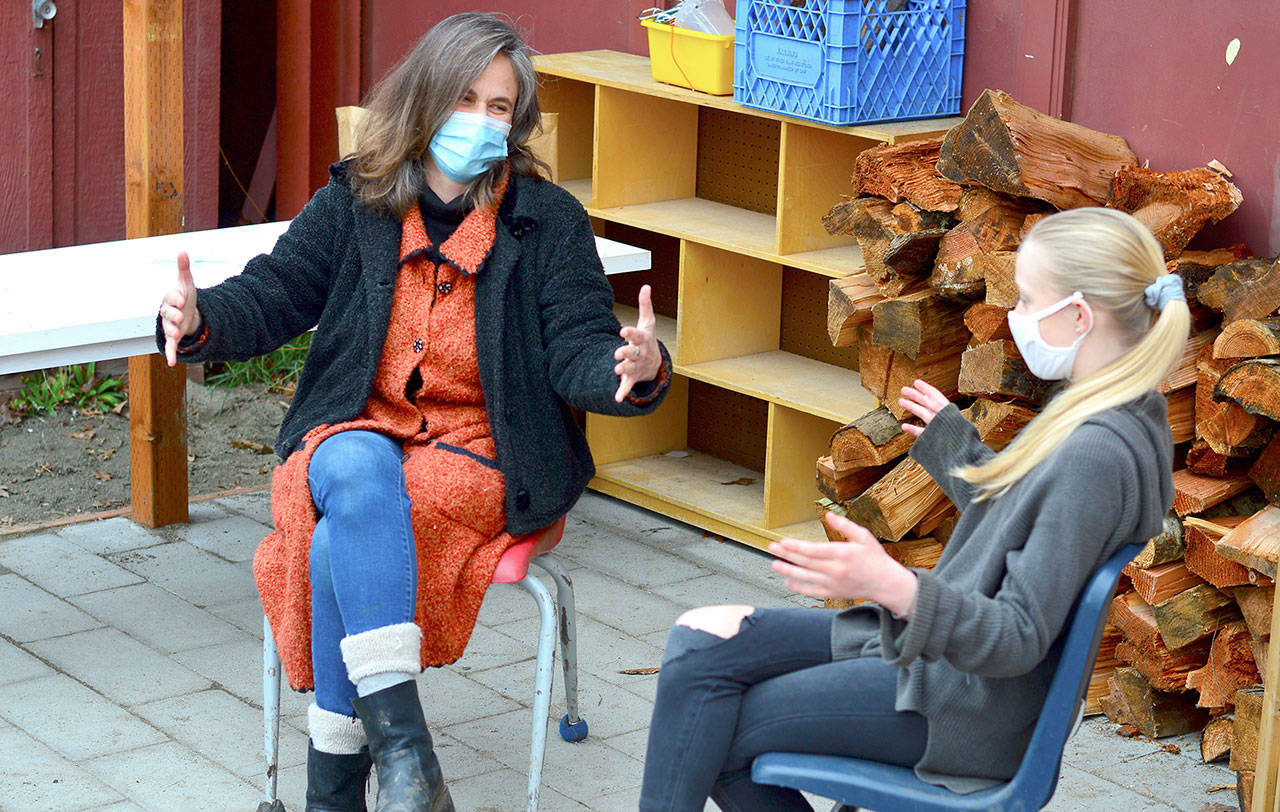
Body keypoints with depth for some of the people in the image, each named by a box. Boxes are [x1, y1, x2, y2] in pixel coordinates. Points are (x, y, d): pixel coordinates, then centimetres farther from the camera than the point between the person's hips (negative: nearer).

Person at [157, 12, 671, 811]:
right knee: (356, 473, -36)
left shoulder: (550, 221, 0)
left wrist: (637, 370, -30)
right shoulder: (354, 202, 6)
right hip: (356, 434, 2)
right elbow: (271, 295, 4)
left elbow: (578, 352, -6)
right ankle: (401, 739, -41)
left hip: (485, 459, -2)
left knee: (342, 542, -31)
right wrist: (200, 320, -19)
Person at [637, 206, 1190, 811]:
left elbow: (1019, 639, -28)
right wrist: (952, 440, 32)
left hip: (966, 707, -10)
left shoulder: (1096, 454, -26)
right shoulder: (1099, 413, 5)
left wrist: (895, 588, -42)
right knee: (701, 640, 3)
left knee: (710, 741, -9)